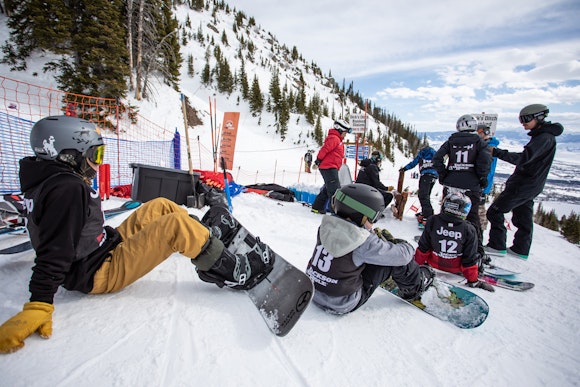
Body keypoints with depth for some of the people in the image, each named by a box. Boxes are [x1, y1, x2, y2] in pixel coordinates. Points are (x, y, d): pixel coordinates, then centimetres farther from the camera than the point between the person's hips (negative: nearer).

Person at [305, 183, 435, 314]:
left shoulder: (326, 226, -9)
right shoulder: (364, 243, -27)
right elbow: (402, 255, -13)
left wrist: (375, 237, 8)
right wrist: (407, 247, 10)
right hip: (342, 305, -6)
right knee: (394, 259, -2)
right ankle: (414, 288, 26)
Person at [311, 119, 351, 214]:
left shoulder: (337, 140, 24)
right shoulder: (334, 138, -10)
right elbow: (324, 150, -18)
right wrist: (317, 162, -17)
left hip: (331, 168, 11)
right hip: (329, 168, -11)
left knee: (328, 189, 15)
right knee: (335, 190, -12)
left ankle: (317, 207, 22)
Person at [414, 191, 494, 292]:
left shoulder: (432, 221, -18)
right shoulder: (469, 230, -21)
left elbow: (423, 248, -10)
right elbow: (470, 259, -14)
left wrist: (417, 264, 4)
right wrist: (473, 280, 0)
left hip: (433, 264, 2)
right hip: (456, 270, -1)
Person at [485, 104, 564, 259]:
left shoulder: (545, 138, -18)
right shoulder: (542, 136, 14)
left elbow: (524, 158, -32)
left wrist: (497, 152, -36)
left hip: (525, 185, -10)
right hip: (529, 184, 10)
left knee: (495, 211, -8)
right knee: (523, 217, 15)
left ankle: (497, 246, -2)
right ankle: (521, 250, 26)